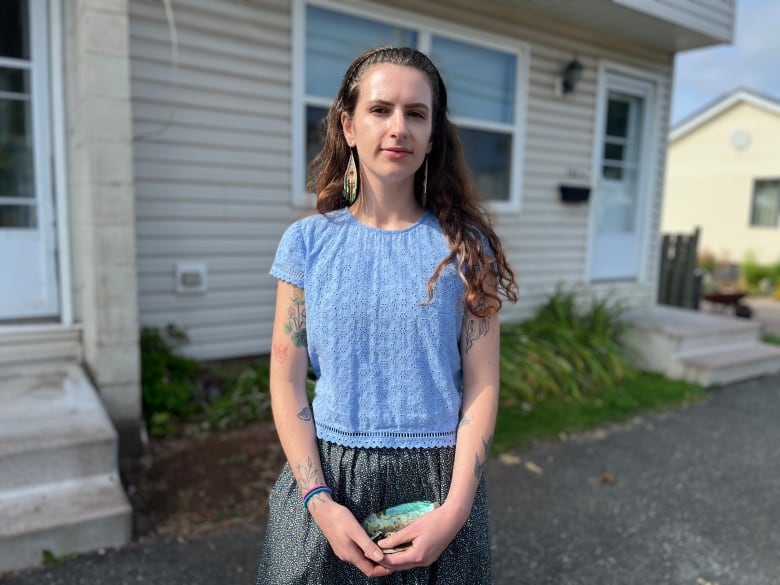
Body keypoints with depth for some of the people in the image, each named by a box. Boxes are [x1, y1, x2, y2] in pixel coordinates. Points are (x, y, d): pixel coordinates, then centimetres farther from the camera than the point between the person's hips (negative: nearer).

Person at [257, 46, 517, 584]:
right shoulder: (308, 242, -4)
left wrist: (455, 509, -12)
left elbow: (481, 386, -6)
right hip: (329, 476, 1)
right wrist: (319, 500, -12)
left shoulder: (464, 246, -4)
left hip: (438, 482, 0)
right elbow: (287, 383, -4)